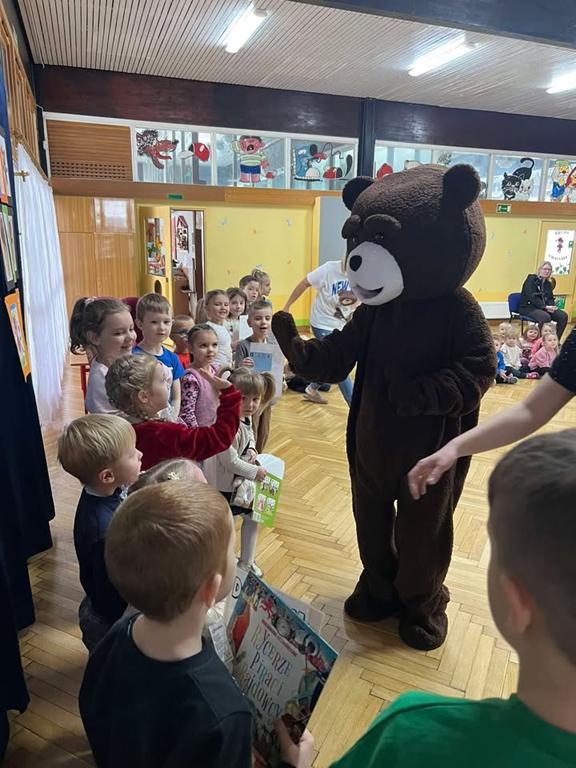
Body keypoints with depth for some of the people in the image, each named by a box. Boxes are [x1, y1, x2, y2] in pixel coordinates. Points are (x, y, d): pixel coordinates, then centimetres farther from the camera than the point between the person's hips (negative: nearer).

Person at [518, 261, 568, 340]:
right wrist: (545, 306, -23)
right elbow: (532, 297, -18)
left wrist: (551, 306, -11)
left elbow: (550, 298, 13)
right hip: (528, 308, -7)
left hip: (543, 308, 7)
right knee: (546, 317, -35)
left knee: (563, 316, -11)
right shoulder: (531, 279, -7)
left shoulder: (548, 283, 15)